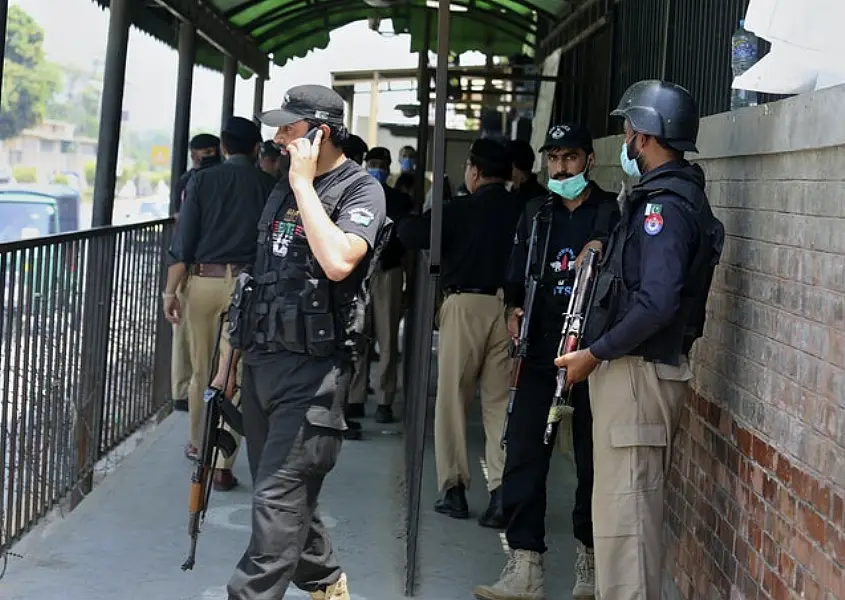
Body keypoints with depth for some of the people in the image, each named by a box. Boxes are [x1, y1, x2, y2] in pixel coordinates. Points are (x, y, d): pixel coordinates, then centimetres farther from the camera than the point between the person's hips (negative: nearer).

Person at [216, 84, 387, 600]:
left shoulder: (361, 190, -9)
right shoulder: (284, 190, 14)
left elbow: (337, 262, -29)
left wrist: (304, 181, -20)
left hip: (313, 368, -8)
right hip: (261, 362, 8)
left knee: (278, 499, -10)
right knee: (285, 495, 15)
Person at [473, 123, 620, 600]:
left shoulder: (613, 213, 2)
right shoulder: (537, 214, 17)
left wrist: (600, 249, -19)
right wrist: (515, 308, 5)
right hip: (541, 352, 4)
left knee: (593, 458, 5)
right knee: (524, 456, -4)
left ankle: (590, 560, 21)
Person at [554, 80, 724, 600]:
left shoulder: (666, 204, -16)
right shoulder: (675, 196, 15)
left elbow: (656, 304, -25)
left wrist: (594, 354, -17)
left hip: (638, 371, -10)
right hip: (637, 368, 10)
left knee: (624, 509, -6)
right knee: (633, 502, 17)